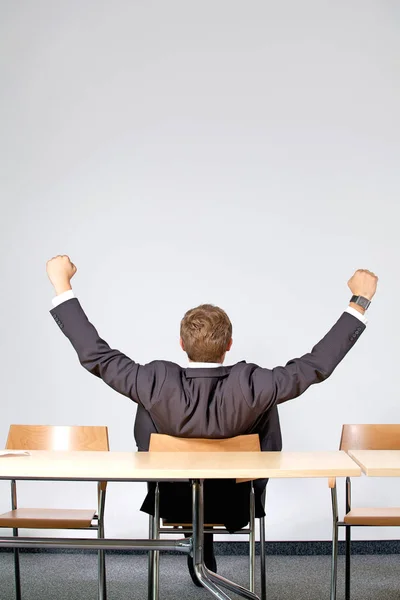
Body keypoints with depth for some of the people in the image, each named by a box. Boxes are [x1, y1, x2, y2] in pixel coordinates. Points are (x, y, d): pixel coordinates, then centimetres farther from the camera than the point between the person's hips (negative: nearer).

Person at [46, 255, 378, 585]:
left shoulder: (157, 384, -29)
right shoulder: (253, 386, -30)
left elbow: (94, 353, -18)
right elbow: (319, 363, -18)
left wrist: (61, 284, -11)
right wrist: (360, 301, -10)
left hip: (172, 503, 1)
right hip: (237, 506, 0)